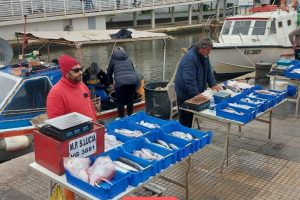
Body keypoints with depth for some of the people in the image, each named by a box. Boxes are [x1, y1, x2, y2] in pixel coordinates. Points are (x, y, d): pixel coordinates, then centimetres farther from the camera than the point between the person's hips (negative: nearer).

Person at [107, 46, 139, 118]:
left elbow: (109, 72, 30)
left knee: (120, 102, 12)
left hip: (120, 82, -3)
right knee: (130, 101, 19)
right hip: (133, 81, 4)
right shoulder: (128, 59, 29)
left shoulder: (113, 59, 22)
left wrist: (110, 82, 45)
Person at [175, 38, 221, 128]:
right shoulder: (190, 58, -25)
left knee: (191, 117, 14)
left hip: (195, 92, 9)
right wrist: (197, 94, -32)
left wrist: (213, 84, 3)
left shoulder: (204, 56, 5)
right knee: (185, 119, -2)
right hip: (185, 93, -9)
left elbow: (208, 71, 16)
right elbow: (189, 80, -31)